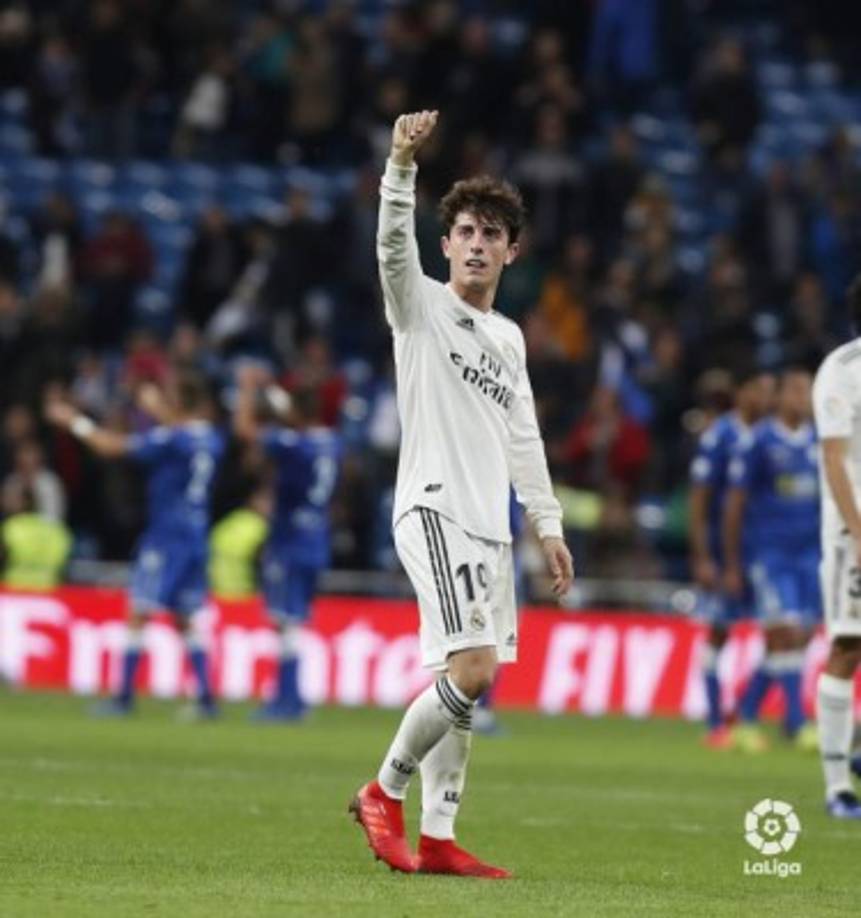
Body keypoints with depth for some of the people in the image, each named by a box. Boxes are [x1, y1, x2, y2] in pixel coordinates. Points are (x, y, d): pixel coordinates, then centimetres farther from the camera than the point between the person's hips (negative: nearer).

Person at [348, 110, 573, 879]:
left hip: (489, 524, 7)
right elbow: (394, 241, -20)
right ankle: (384, 791, -1)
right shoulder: (421, 305, 0)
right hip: (435, 508, -7)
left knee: (472, 687, 5)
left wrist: (548, 524, 19)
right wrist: (403, 163, -36)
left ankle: (436, 839, 8)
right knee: (469, 671, -19)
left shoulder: (509, 339, 19)